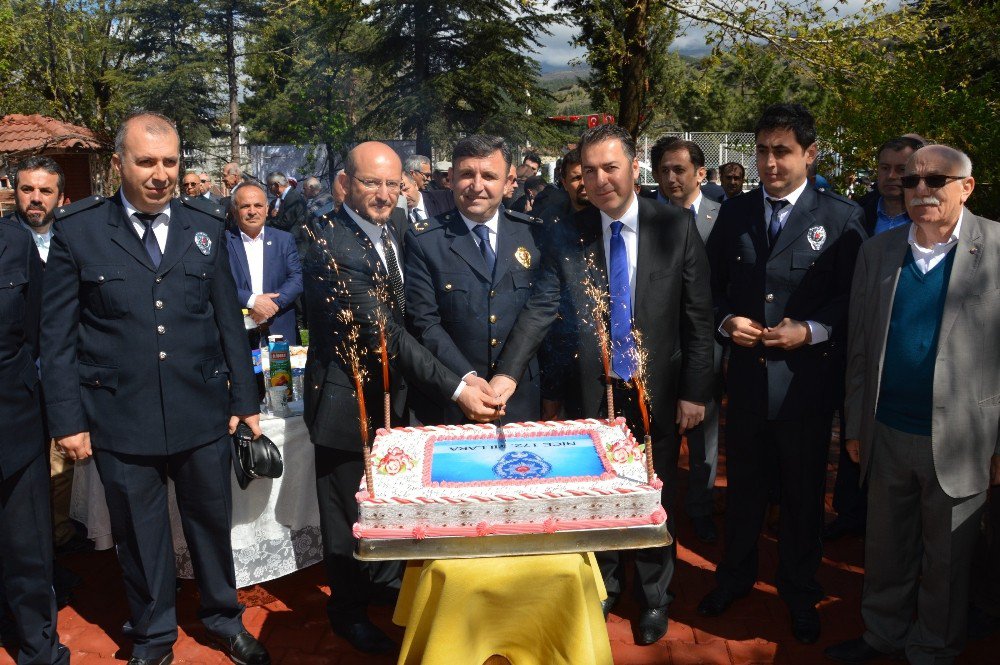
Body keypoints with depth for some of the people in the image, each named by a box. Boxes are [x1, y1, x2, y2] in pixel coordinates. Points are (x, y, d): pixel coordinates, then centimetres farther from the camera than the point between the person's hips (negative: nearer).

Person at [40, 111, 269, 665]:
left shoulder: (205, 226, 3)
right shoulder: (76, 231, -3)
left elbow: (229, 320, 6)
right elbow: (57, 335, -1)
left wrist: (244, 400, 6)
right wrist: (67, 419, -4)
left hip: (203, 412, 2)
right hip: (120, 418, -1)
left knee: (212, 523, 16)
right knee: (140, 534, 14)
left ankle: (224, 619, 39)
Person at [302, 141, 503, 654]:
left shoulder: (397, 227, 1)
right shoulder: (331, 246, -24)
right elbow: (385, 333, -29)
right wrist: (456, 389, -32)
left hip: (392, 391, 7)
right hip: (347, 400, -7)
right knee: (351, 508, 11)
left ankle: (387, 583, 45)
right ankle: (348, 610, 32)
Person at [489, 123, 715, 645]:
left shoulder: (676, 228, -5)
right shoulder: (566, 237, -3)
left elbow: (698, 316, -4)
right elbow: (540, 309, -8)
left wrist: (695, 391, -5)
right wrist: (508, 372, -21)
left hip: (658, 391, 0)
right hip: (591, 392, 1)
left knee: (655, 500, 13)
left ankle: (653, 599, 36)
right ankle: (602, 588, 39)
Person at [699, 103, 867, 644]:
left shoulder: (841, 217, -5)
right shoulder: (734, 213, 4)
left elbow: (855, 296, -5)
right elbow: (712, 286, 8)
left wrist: (811, 331, -19)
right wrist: (726, 321, -10)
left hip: (807, 377, -2)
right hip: (746, 372, 3)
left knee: (804, 491, 13)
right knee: (743, 483, 17)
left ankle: (800, 593, 34)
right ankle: (735, 575, 38)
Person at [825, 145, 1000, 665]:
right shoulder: (877, 251, 4)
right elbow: (859, 348, 6)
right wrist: (855, 426, 6)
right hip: (887, 435, 3)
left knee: (946, 559, 14)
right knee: (886, 548, 18)